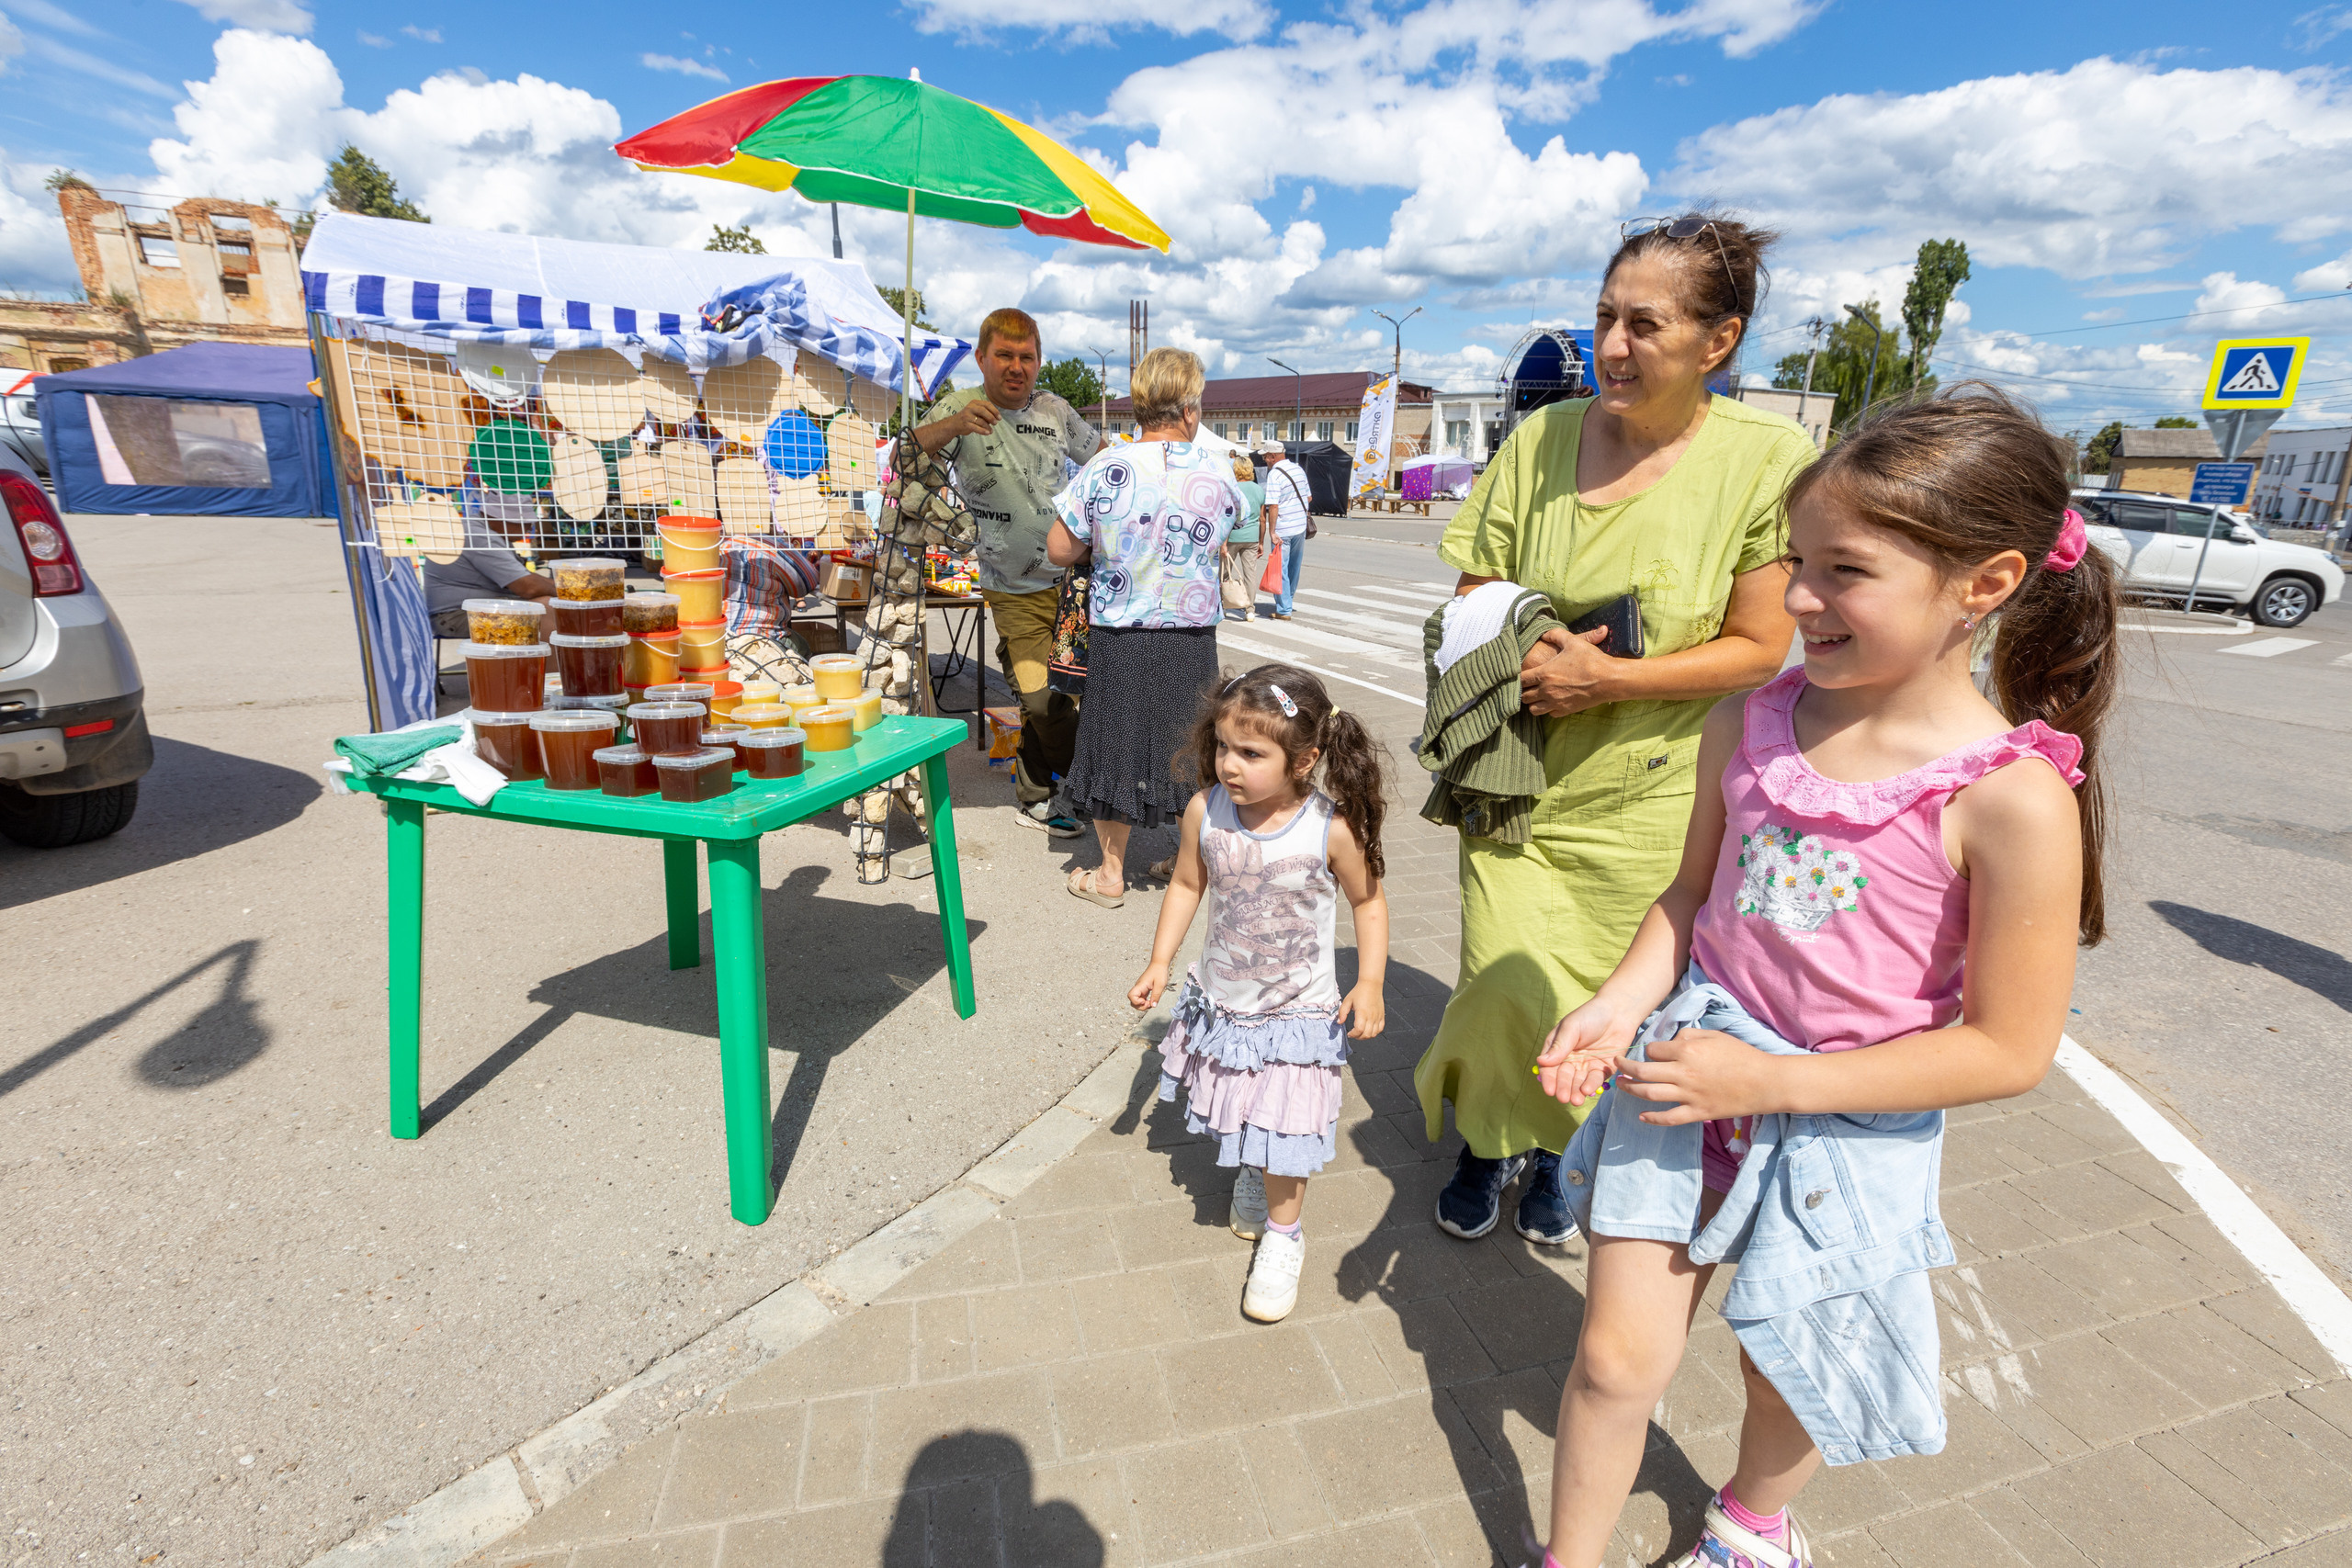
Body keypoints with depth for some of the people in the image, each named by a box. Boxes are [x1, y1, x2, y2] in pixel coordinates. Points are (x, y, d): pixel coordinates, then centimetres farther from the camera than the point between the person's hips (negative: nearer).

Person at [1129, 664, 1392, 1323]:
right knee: (1238, 1114, 23)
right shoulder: (1206, 813, -17)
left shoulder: (1331, 829, -24)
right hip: (1220, 1000, 4)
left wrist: (1369, 984, -14)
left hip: (1297, 1011, -3)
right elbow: (1187, 885, 0)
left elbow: (1369, 901, -7)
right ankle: (1250, 1173, 57)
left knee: (1281, 1127, 6)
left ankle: (1283, 1236, 34)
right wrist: (1159, 964, -1)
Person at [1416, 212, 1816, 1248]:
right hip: (1518, 782, 1)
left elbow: (1760, 649, -8)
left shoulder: (1768, 457, -9)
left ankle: (1551, 1154, 43)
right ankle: (1488, 1144, 31)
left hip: (1649, 801, -1)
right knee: (1506, 987, -3)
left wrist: (1606, 678, -20)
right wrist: (1527, 661, -17)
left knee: (1598, 1006, 11)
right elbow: (1471, 609, 3)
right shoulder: (1542, 439, -2)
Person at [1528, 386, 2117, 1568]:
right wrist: (1618, 1004, -10)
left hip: (1845, 1124, -2)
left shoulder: (2014, 797, -21)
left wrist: (1774, 1079, -20)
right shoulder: (1750, 724, -8)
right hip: (1689, 1065, 3)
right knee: (1616, 1360, 9)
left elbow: (2009, 1050, -16)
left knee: (1789, 1375, 24)